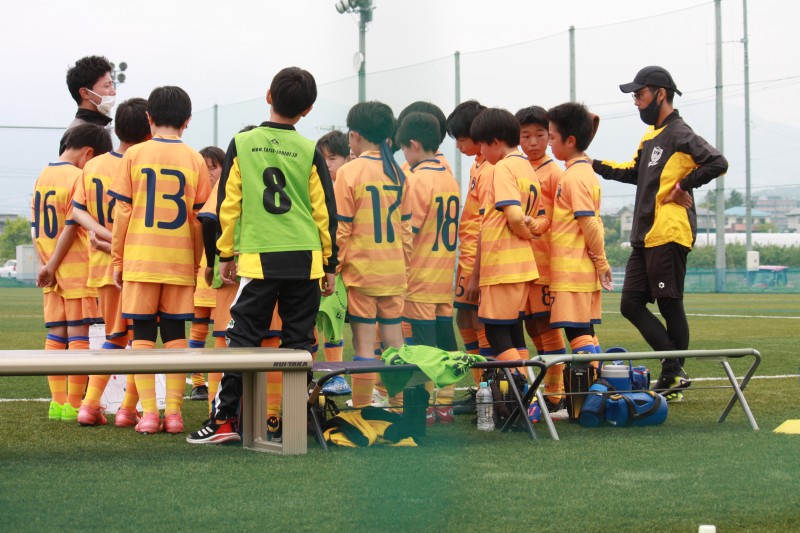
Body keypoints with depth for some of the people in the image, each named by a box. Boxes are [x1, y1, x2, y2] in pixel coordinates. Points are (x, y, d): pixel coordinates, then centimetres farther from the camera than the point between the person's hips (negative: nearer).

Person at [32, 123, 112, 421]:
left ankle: (58, 402, 10)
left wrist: (44, 264, 4)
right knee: (78, 335, -3)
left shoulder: (42, 176, 11)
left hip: (52, 272, 7)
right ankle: (74, 404, -3)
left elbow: (35, 227, 9)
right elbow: (71, 228, -16)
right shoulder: (80, 177, -12)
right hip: (78, 269, -7)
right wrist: (51, 267, -11)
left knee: (56, 335, 9)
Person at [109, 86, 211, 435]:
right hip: (180, 261, 1)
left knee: (143, 334, 3)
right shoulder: (194, 160, 2)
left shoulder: (134, 155, 0)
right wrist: (198, 263, 12)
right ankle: (173, 411, 2)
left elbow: (122, 213, -1)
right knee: (175, 334, 6)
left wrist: (117, 261, 6)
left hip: (140, 260, -1)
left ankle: (148, 411, -3)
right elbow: (200, 219, 3)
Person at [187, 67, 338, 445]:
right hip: (305, 259, 1)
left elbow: (228, 204, 4)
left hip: (258, 258, -1)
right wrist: (329, 264, 13)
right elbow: (325, 211, 5)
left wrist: (226, 255, 13)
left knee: (243, 338, 2)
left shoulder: (241, 144, 2)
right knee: (299, 341, 7)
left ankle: (225, 420, -2)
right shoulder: (309, 152, 2)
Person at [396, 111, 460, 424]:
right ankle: (445, 404, 14)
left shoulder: (416, 178, -13)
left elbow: (408, 231, -14)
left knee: (423, 338, -4)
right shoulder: (450, 179, 10)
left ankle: (425, 406, -3)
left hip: (420, 278, -7)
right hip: (445, 276, 7)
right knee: (444, 336, 9)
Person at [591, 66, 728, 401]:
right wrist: (597, 166, 19)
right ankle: (673, 370, 11)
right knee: (631, 304, 7)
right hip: (645, 236, 10)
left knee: (670, 306, -3)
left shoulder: (679, 134, -11)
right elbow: (635, 173, 28)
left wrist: (683, 186, -16)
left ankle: (674, 377, 6)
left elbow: (717, 163, -23)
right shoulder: (651, 135, 17)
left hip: (669, 235, -10)